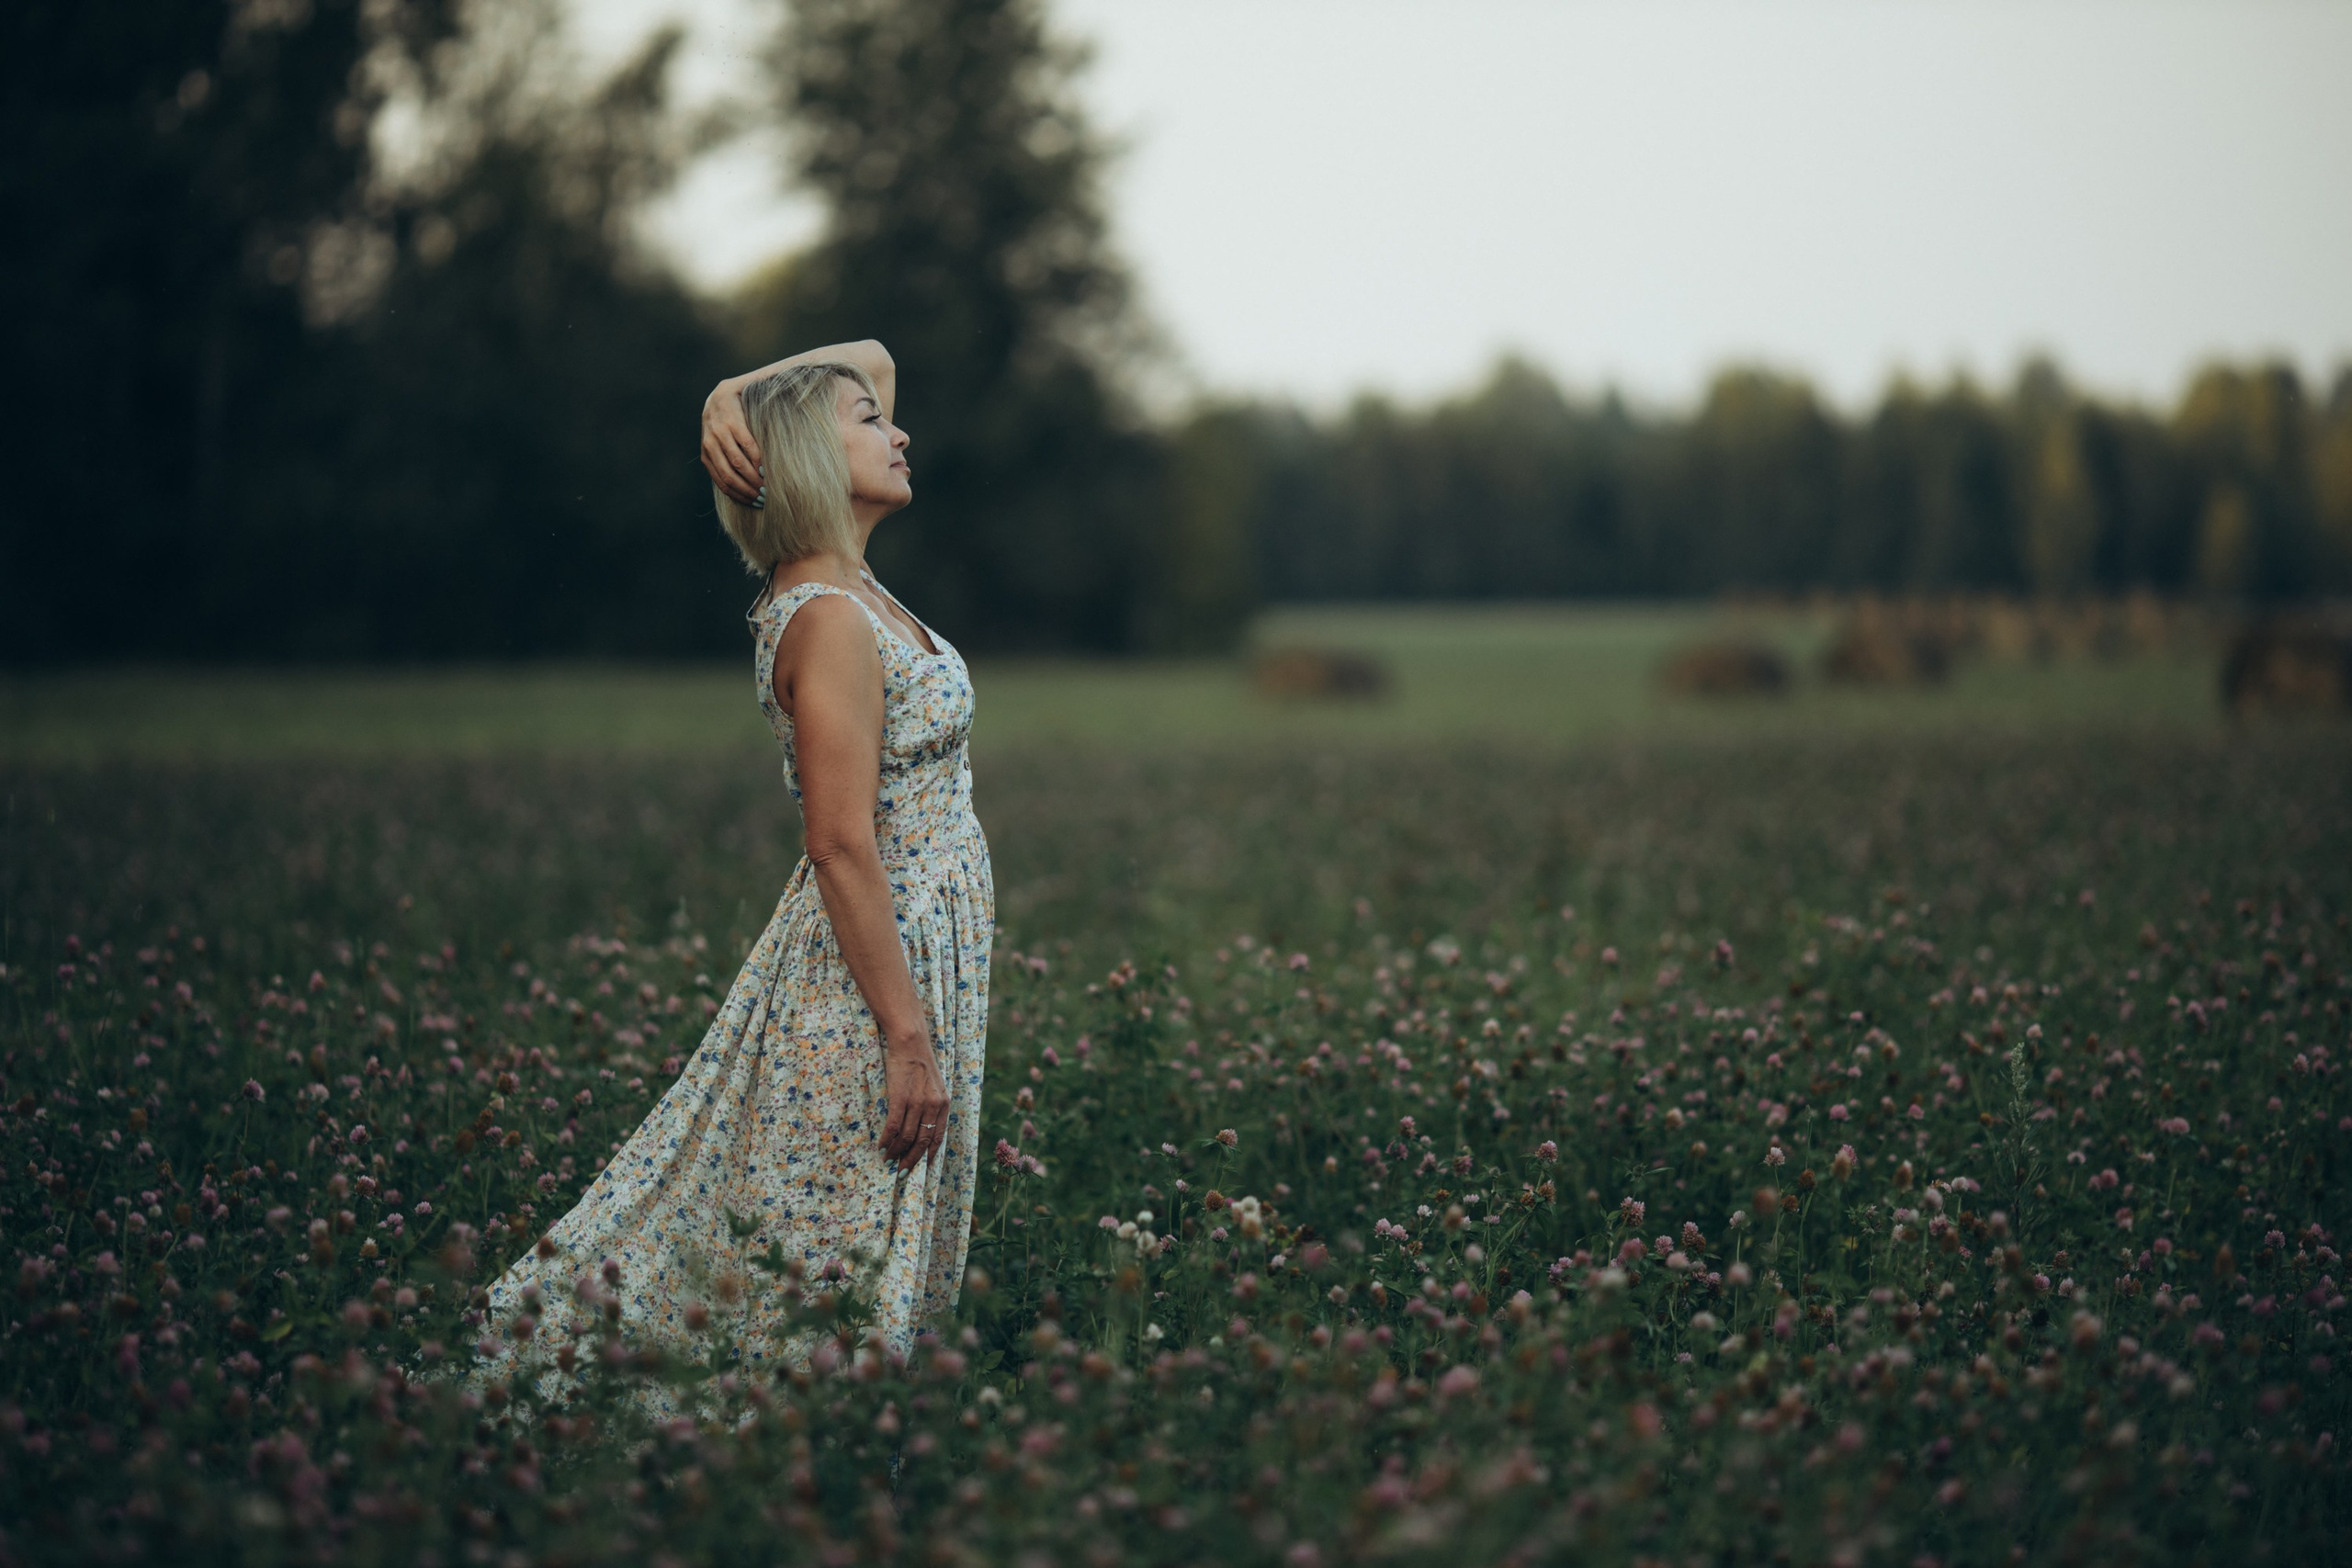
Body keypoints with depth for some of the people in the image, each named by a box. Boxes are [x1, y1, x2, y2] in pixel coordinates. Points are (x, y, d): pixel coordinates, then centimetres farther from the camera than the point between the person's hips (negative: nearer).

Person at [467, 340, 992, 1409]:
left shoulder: (840, 580, 9)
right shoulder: (830, 622, -18)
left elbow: (871, 358, 20)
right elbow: (843, 846, -23)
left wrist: (732, 403, 2)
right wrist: (908, 1038, -23)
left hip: (913, 948, 10)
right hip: (881, 965, -10)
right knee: (830, 1317, -2)